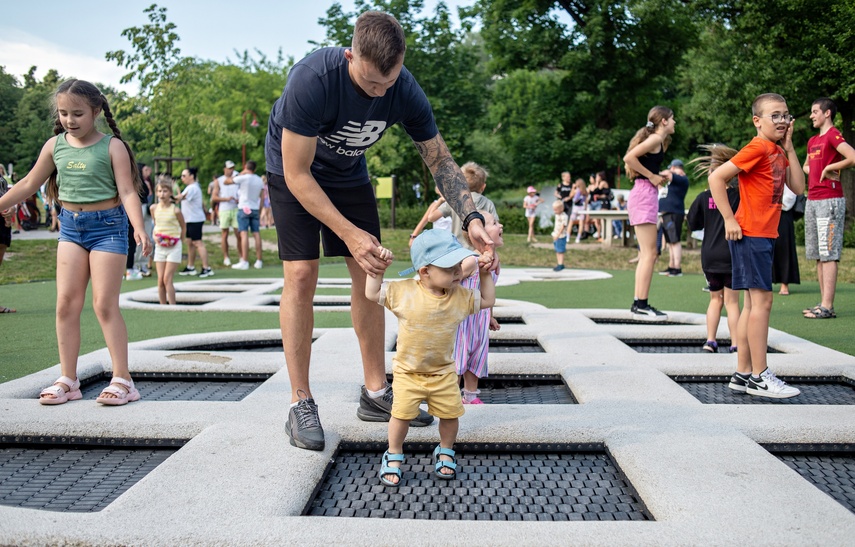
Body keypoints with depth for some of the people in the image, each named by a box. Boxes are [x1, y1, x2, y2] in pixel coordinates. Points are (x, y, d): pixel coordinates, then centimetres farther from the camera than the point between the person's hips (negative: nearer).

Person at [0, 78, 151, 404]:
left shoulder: (112, 146, -7)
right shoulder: (55, 145, 6)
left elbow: (127, 192, -12)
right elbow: (29, 184, 16)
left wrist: (139, 228, -27)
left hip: (107, 225, -5)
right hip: (70, 225, 5)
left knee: (104, 304, -6)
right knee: (66, 303, 2)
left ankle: (122, 379, 1)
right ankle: (68, 380, 10)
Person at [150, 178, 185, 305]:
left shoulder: (175, 210, -11)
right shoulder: (154, 208, 1)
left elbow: (183, 227, 3)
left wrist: (178, 241, 2)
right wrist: (155, 236, 0)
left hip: (173, 247, -4)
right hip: (159, 247, 4)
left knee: (167, 279, -10)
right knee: (160, 280, 3)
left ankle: (172, 307, -6)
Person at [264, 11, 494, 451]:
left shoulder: (405, 92, -23)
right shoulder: (312, 80, -36)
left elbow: (440, 160, -12)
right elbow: (298, 174, -30)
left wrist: (472, 219, -26)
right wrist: (349, 233, -33)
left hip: (348, 172, 5)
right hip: (293, 170, -4)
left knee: (368, 274, -1)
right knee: (300, 274, -15)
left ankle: (376, 393, 9)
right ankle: (300, 403, -6)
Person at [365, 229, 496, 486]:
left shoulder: (460, 296, -6)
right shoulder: (403, 292, -16)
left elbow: (487, 301, 7)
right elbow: (372, 294, -11)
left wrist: (485, 274, -1)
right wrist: (377, 268, -17)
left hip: (443, 372, 3)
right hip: (407, 372, -3)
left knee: (450, 413, 4)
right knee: (402, 414, -6)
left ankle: (445, 452, 32)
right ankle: (394, 456, 20)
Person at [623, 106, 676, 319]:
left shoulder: (659, 140, 19)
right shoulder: (656, 138, -8)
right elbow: (629, 157, -20)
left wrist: (659, 176, 7)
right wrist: (652, 176, -14)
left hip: (647, 195, 10)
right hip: (644, 194, -10)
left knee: (646, 254, 10)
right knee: (649, 254, -9)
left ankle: (638, 303, 12)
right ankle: (642, 305, -8)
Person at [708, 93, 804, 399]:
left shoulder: (778, 152, 15)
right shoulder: (757, 148, -12)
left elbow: (798, 188, 7)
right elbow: (716, 177, -19)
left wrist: (789, 148, 3)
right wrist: (729, 219, -18)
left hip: (765, 236, 9)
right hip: (750, 235, -9)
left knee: (753, 304, 10)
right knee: (761, 301, -8)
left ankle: (743, 374, 16)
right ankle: (759, 377, -2)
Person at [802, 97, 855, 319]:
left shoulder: (833, 135, -8)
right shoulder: (812, 141, 18)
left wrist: (828, 168, -11)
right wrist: (815, 171, 11)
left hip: (829, 199, -9)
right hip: (812, 200, 9)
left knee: (828, 254, -10)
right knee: (818, 255, 10)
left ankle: (827, 307, -10)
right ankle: (824, 303, 15)